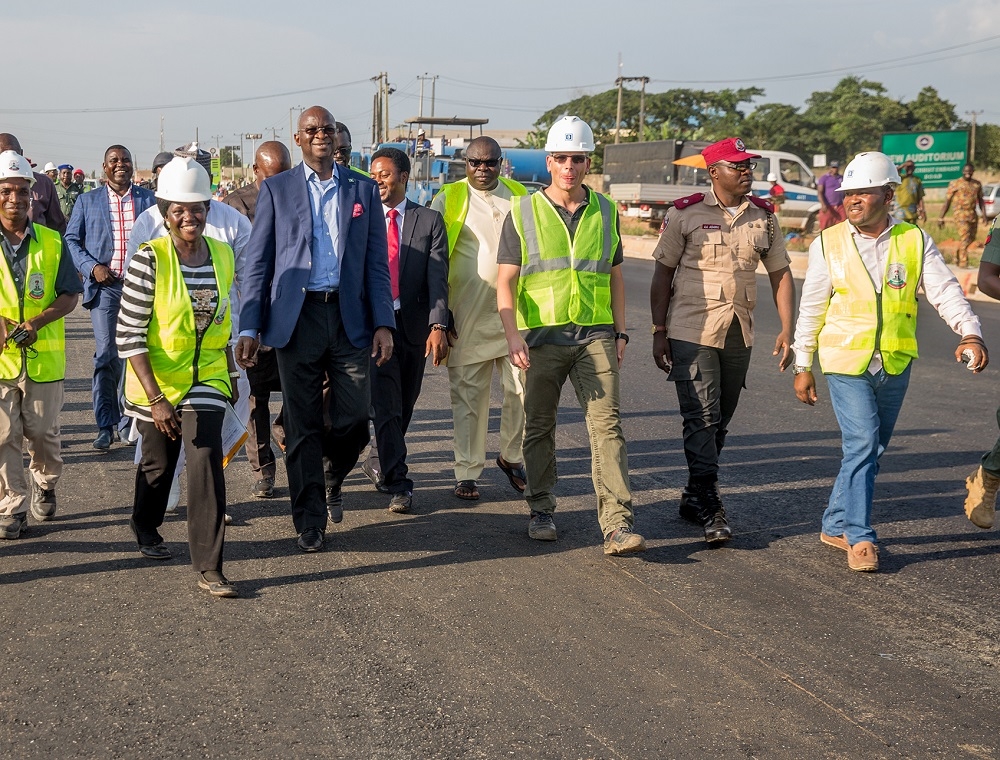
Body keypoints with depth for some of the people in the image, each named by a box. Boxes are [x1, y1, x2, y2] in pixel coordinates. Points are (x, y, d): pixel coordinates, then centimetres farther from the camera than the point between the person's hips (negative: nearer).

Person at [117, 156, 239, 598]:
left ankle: (209, 568, -8)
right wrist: (156, 399, -23)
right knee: (159, 462, 17)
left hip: (207, 379, 2)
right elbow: (129, 337, -18)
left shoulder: (222, 255, -2)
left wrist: (230, 374, 17)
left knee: (206, 463, -12)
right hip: (157, 381, -2)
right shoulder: (150, 261, -17)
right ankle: (144, 526, 48)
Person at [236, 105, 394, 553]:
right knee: (302, 427, 2)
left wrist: (383, 323, -1)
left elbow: (376, 261, 8)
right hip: (297, 318, -1)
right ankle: (309, 521, 14)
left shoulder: (363, 190, 10)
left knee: (355, 419, -1)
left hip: (350, 319, 1)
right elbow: (257, 261, 4)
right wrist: (249, 328, -4)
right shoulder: (276, 189, 7)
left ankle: (333, 476, 32)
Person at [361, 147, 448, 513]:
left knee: (403, 406, 13)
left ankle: (378, 461, 35)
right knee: (385, 404, -9)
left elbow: (438, 276, -6)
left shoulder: (430, 221, 2)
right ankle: (398, 483, -8)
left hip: (414, 325, 1)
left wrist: (438, 325, -18)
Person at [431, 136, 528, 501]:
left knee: (524, 389, 1)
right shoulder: (448, 199, 2)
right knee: (468, 396, 2)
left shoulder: (520, 197, 12)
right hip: (468, 318, -2)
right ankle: (467, 473, 11)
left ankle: (511, 456, 23)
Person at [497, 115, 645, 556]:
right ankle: (541, 511, 23)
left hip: (596, 334, 1)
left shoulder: (605, 212, 11)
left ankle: (618, 524, -11)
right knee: (539, 428, 8)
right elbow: (506, 281, -1)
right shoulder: (523, 213, 2)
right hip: (543, 336, -1)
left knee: (607, 425, -8)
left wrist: (620, 332, 11)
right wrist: (513, 336, -13)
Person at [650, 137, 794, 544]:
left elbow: (780, 273, 11)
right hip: (692, 331, -4)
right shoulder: (685, 214, -4)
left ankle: (694, 496, 25)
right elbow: (663, 273, -1)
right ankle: (710, 505, -8)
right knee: (702, 418, -10)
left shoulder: (763, 216, 7)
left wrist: (786, 329, 3)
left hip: (739, 334, 5)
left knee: (720, 421, 12)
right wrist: (659, 331, -5)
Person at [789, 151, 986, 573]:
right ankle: (859, 537, -5)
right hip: (846, 363, -3)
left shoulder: (916, 241, 1)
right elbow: (811, 310, 3)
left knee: (870, 450, 12)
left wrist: (970, 332, -25)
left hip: (895, 365, 3)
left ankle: (836, 525, 28)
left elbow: (945, 289, -8)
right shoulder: (828, 244, -1)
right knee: (862, 444, -14)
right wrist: (803, 367, 4)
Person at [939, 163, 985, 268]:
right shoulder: (955, 184, -1)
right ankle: (963, 262, -13)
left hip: (973, 215, 6)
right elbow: (947, 201, 0)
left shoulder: (977, 184, 12)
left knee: (971, 238, 12)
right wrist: (941, 218, -3)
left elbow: (980, 200, 18)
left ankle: (958, 256, 33)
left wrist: (984, 215, 5)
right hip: (960, 215, -6)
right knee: (965, 238, -15)